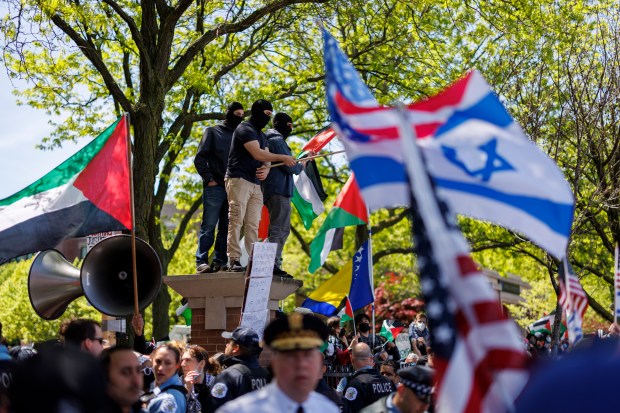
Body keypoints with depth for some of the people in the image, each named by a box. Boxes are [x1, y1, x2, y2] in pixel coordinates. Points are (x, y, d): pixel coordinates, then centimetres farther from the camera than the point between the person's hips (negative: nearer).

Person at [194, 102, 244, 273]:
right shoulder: (212, 132, 7)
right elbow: (200, 158, 1)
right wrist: (209, 179, -7)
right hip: (215, 188, -4)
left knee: (226, 228, 3)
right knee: (208, 226, -5)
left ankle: (220, 262, 6)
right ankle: (201, 262, -6)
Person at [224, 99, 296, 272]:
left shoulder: (261, 135, 24)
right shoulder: (245, 128, -4)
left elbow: (266, 158, 16)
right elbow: (258, 154, -14)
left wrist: (266, 170, -8)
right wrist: (282, 158, -10)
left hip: (255, 184, 8)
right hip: (238, 180, -8)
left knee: (253, 224, 2)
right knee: (236, 221, -11)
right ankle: (234, 260, -14)